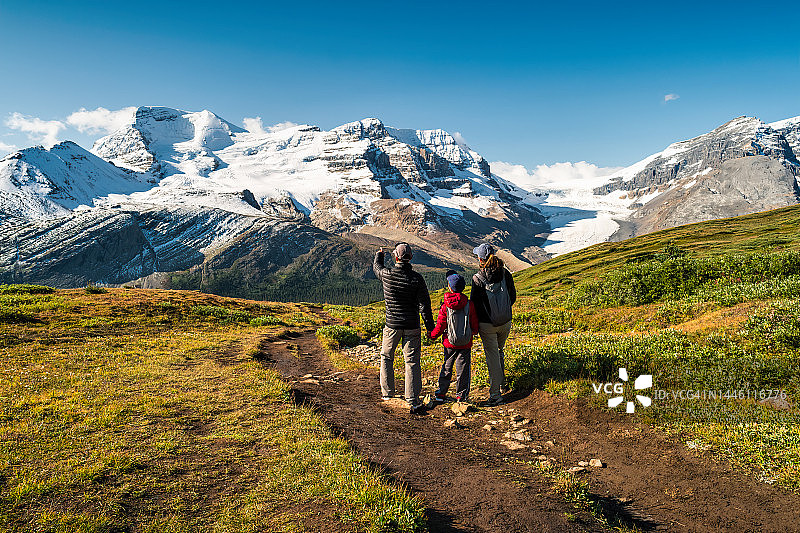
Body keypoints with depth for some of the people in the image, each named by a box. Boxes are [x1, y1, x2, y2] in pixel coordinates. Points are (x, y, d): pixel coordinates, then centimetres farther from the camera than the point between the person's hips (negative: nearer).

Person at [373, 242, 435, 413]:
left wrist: (379, 255, 38)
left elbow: (376, 267, 16)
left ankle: (387, 393, 31)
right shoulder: (416, 278, -11)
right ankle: (413, 401, 2)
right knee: (412, 361, 4)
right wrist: (430, 327, 0)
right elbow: (425, 304, -9)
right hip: (412, 327, 0)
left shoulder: (387, 274, -9)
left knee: (386, 357, 21)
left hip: (392, 325, 1)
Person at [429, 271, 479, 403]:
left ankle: (440, 394, 21)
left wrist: (432, 335, 11)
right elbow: (475, 325, 1)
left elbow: (440, 326, -7)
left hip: (449, 343, 0)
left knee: (446, 367, 14)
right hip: (466, 343, 0)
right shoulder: (469, 305, -8)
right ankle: (461, 396, 15)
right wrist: (474, 332, 22)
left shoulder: (445, 307, -11)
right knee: (463, 368, 9)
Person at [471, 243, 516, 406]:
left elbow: (475, 303, -9)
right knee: (499, 351, 27)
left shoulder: (477, 279, -16)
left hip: (487, 324, -4)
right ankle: (501, 382, 41)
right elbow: (513, 297, 4)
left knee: (492, 357, 4)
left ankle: (496, 395, 9)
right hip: (506, 322, 4)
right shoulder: (506, 274, -6)